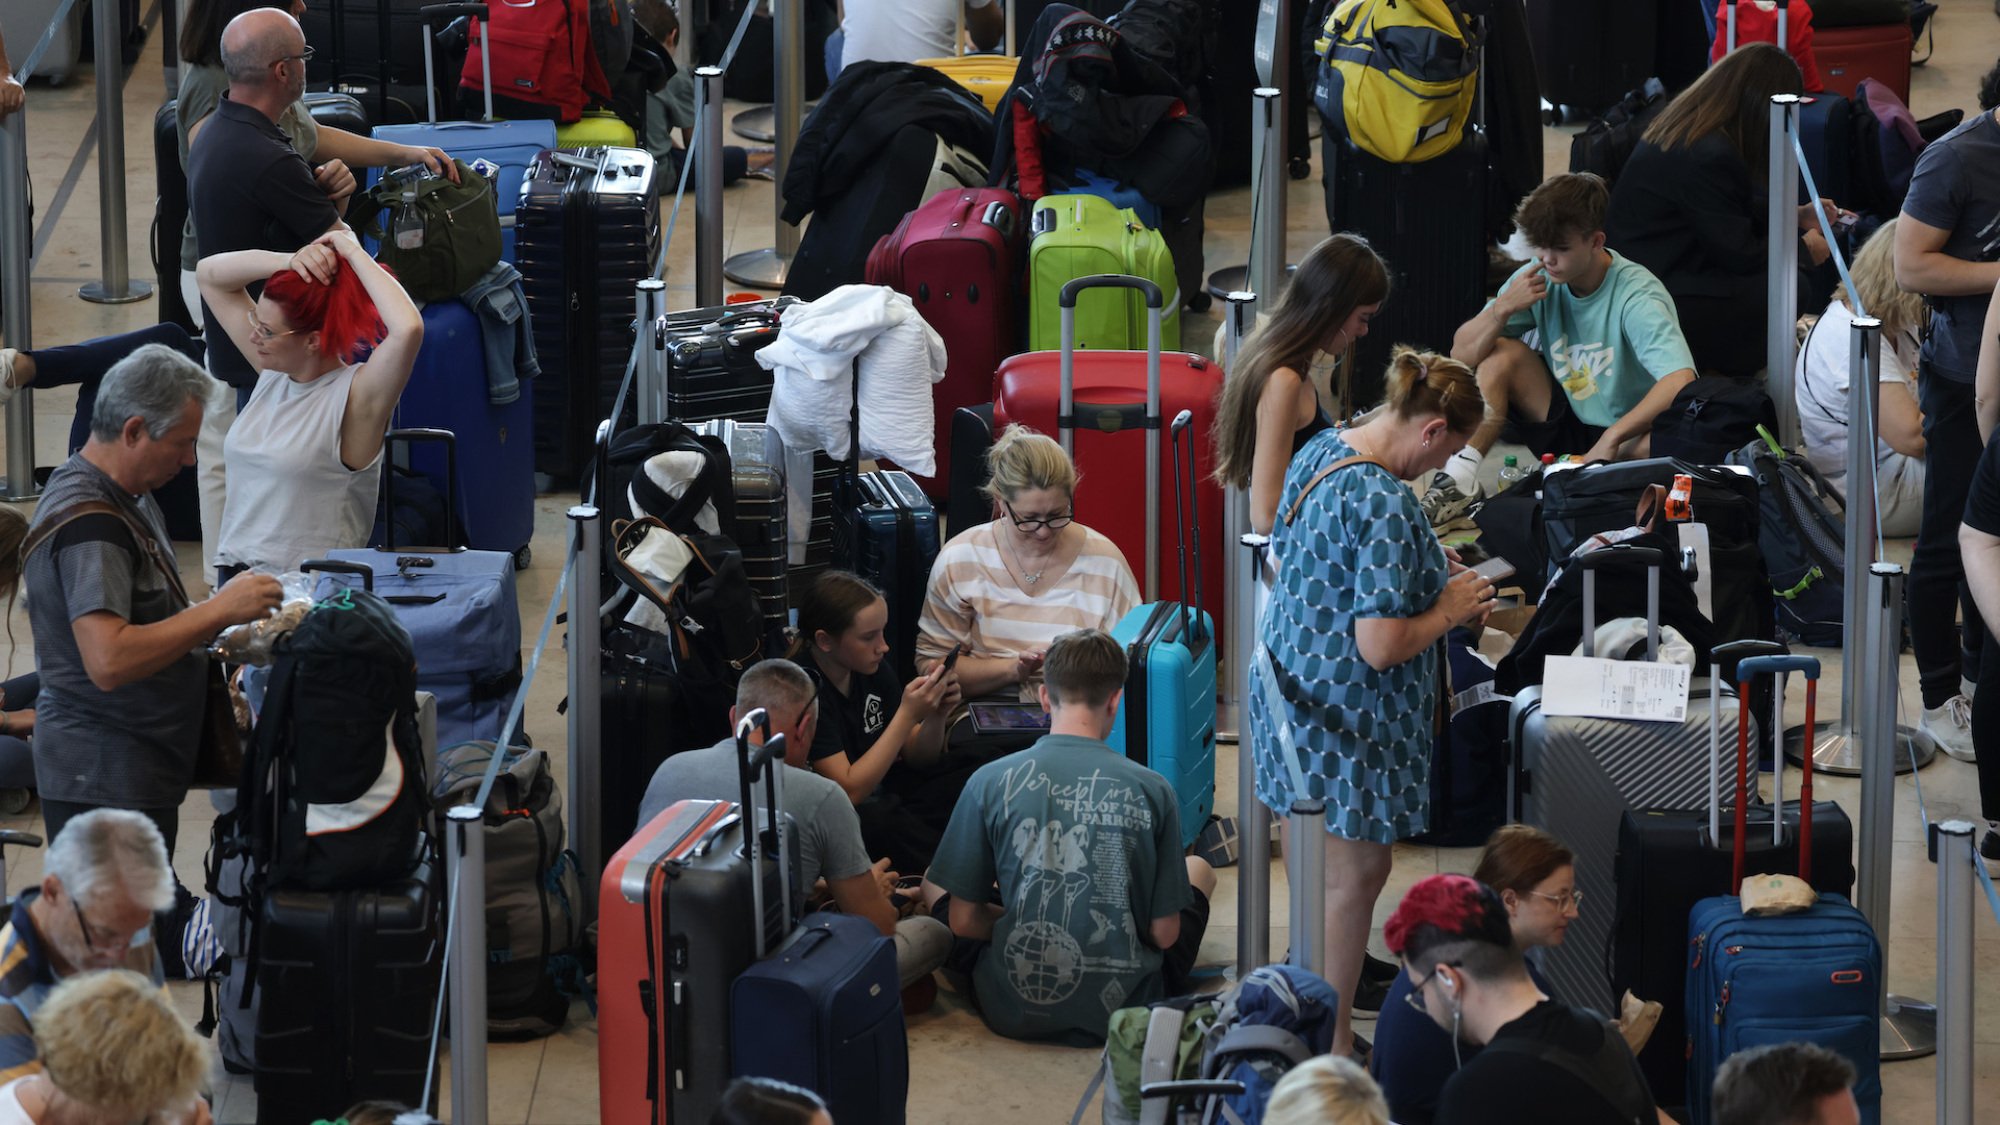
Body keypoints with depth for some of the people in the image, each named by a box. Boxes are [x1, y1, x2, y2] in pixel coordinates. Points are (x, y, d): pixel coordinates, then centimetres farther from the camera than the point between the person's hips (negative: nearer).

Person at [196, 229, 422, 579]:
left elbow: (408, 329, -28)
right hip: (232, 571, 6)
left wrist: (355, 255, -14)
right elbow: (209, 274, 20)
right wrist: (290, 262, 2)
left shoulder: (355, 395, -8)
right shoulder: (272, 372, 12)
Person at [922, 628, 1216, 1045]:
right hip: (1123, 1010, 0)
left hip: (1013, 1013, 0)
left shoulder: (991, 781, -10)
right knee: (1198, 869, 29)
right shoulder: (1152, 790, -10)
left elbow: (962, 921, -4)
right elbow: (1165, 933, -5)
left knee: (934, 881, 30)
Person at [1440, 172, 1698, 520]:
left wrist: (1611, 439, -40)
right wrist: (1503, 309, -22)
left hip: (1626, 439, -6)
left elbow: (1681, 381, -38)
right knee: (1501, 354, -12)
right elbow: (1462, 353, -4)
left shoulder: (1636, 297, -23)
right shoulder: (1540, 278, -6)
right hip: (1566, 426, 6)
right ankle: (1461, 476, -20)